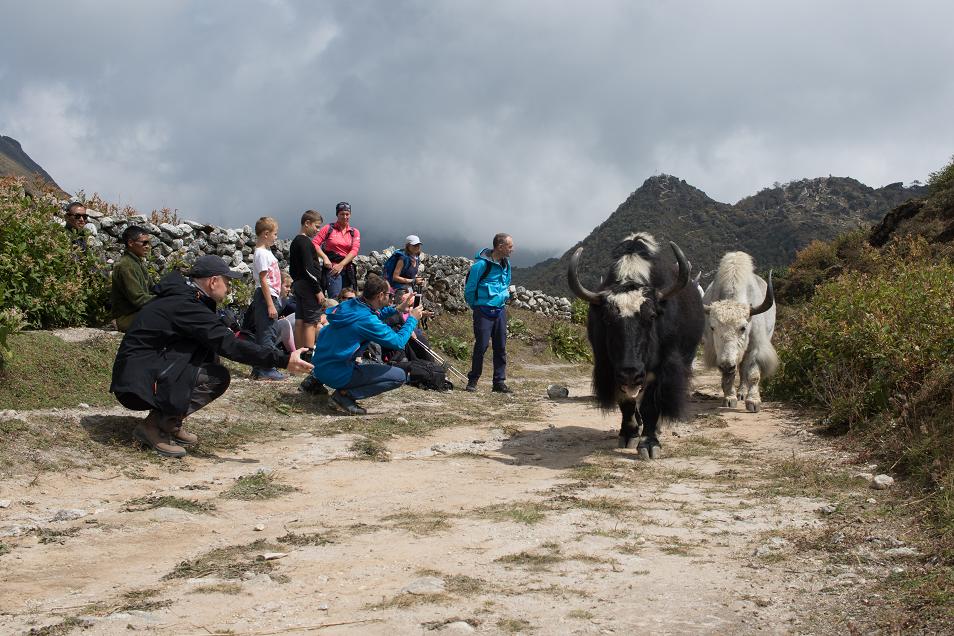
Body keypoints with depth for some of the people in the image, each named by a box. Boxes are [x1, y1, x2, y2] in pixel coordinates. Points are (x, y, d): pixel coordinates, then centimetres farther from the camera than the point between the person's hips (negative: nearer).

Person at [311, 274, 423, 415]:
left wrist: (397, 309, 19)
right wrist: (412, 319, -1)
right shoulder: (367, 320, -22)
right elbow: (398, 342, -15)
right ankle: (345, 394, -10)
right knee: (400, 376, -9)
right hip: (336, 375, -9)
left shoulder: (347, 305, 3)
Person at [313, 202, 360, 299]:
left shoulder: (354, 232, 11)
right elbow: (314, 243, -2)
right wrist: (324, 257, -15)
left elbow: (354, 250, -2)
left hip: (348, 269, 4)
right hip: (332, 268, -4)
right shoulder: (329, 228, 4)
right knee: (335, 299, -13)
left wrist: (341, 265, -14)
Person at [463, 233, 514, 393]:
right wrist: (476, 307, 3)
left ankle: (499, 382, 11)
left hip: (500, 310, 7)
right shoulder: (481, 264, -15)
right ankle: (472, 380, 7)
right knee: (481, 345, -6)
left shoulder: (506, 263, 8)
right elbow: (469, 289, -8)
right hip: (483, 311, -7)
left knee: (501, 347, 6)